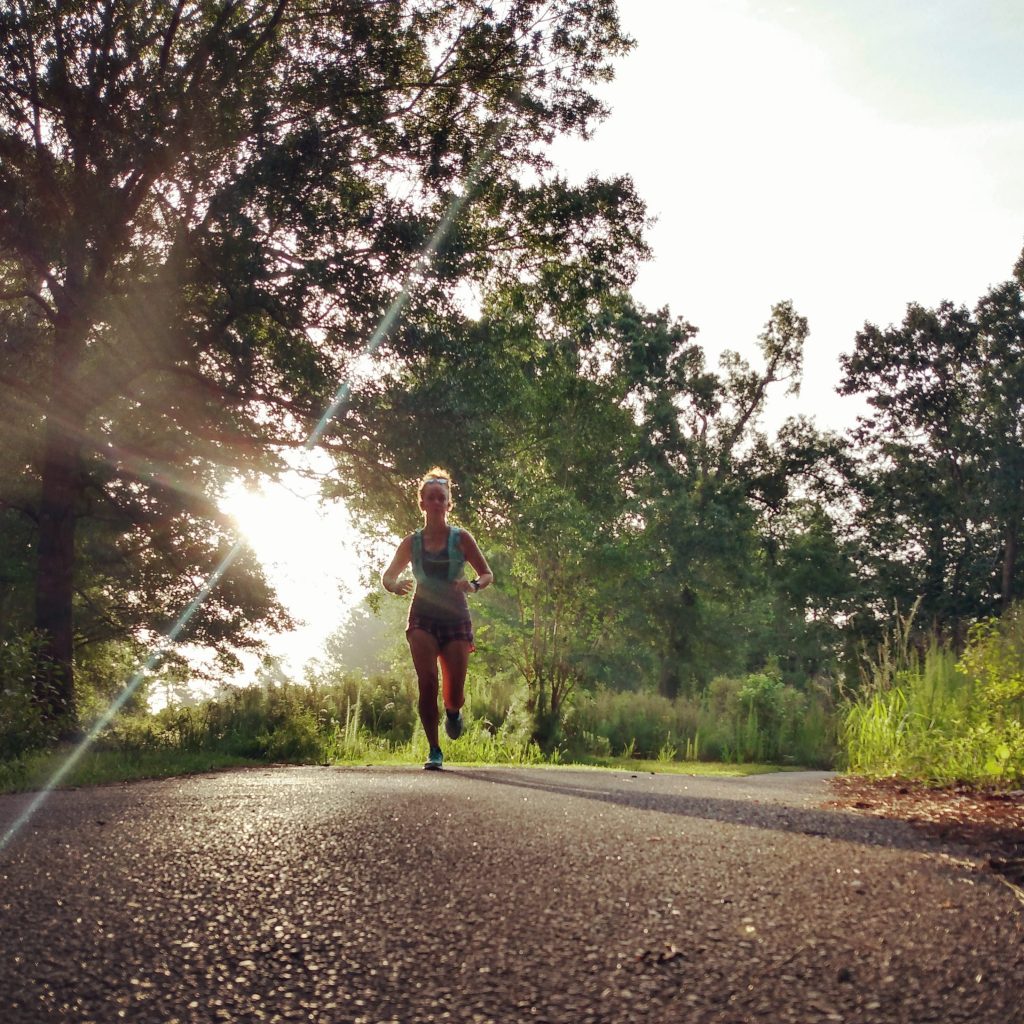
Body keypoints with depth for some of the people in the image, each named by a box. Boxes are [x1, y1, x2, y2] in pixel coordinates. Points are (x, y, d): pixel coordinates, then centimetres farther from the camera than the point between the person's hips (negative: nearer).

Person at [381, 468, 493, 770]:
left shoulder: (461, 538, -1)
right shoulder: (412, 542, 3)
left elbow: (488, 575, 2)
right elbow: (387, 576, 9)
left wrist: (473, 585, -21)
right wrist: (396, 586, -15)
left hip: (456, 619, 0)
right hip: (423, 618, 1)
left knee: (455, 694, -3)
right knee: (427, 683, -15)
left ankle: (453, 712, 36)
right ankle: (434, 750, -2)